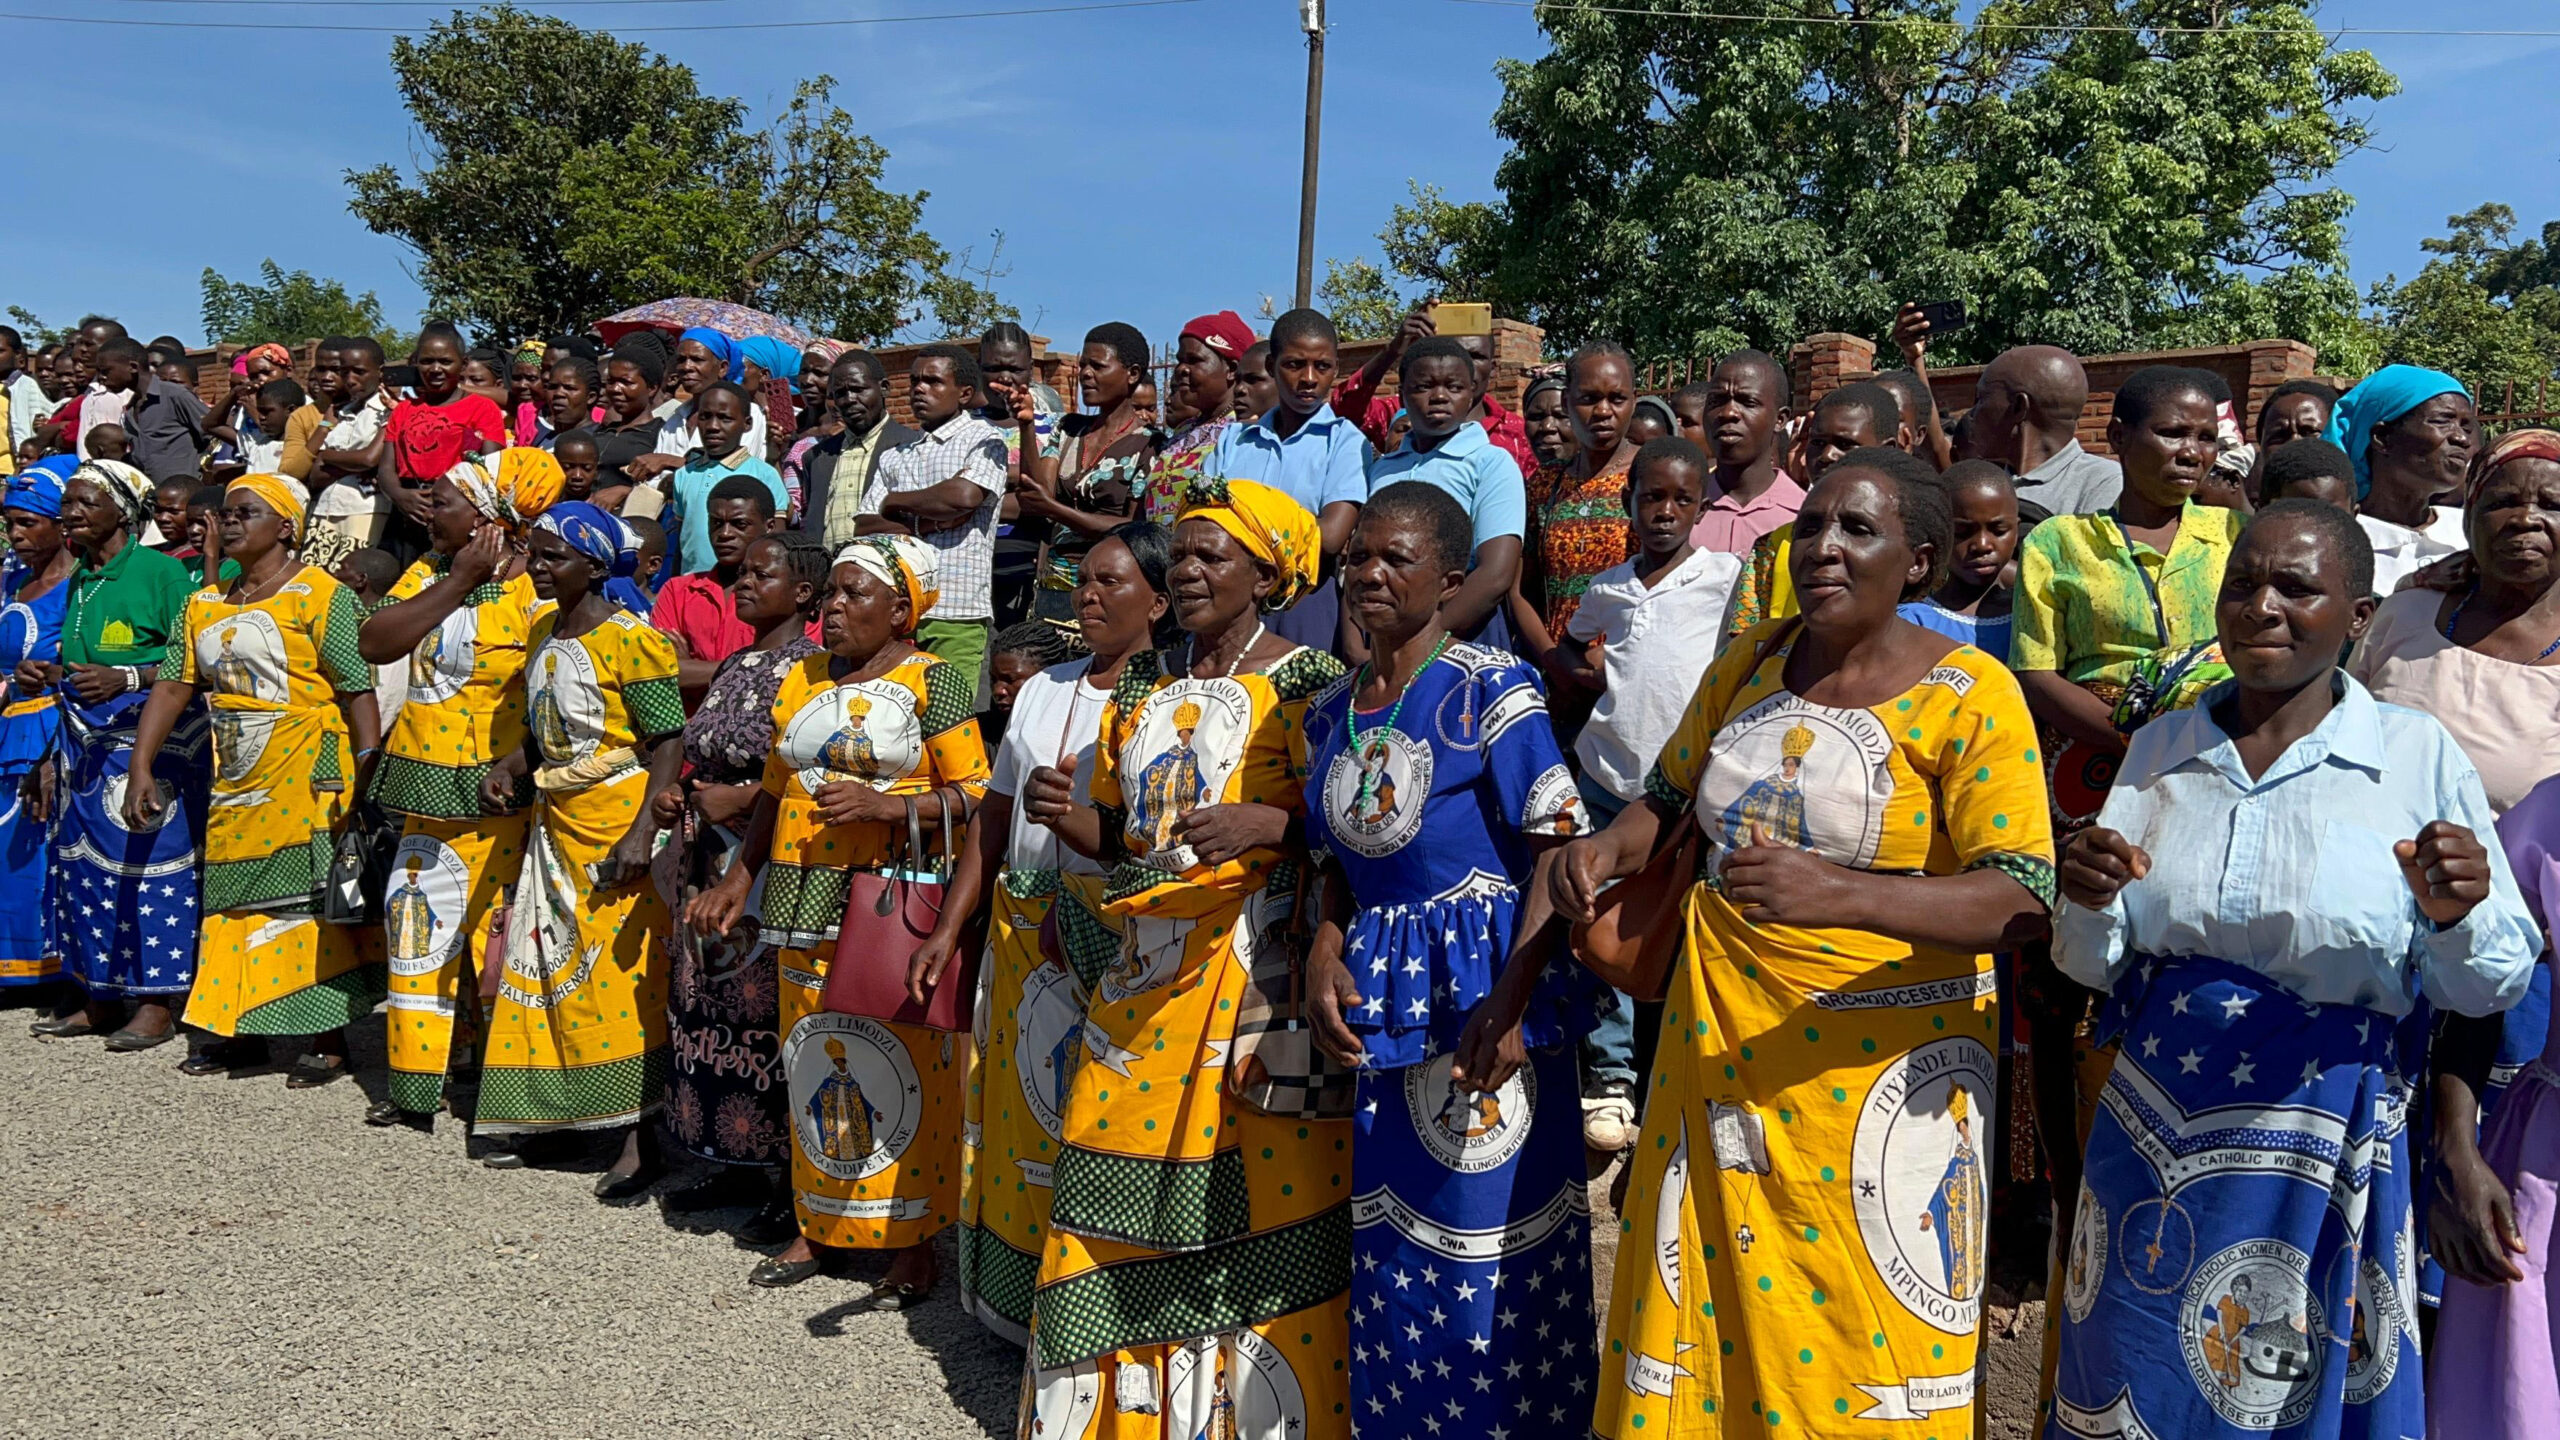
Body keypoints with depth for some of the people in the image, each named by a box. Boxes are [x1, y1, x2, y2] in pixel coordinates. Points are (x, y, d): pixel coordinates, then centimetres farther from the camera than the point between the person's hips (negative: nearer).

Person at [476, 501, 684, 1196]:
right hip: (555, 820, 8)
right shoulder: (543, 631, 11)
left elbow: (668, 744, -17)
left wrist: (642, 834, -24)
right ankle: (536, 1115, 24)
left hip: (617, 822, -8)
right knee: (543, 965, 11)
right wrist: (508, 770, 3)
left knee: (623, 976, -5)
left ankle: (639, 1142, 2)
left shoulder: (630, 639, -14)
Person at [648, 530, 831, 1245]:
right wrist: (676, 796, 8)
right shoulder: (734, 665, 15)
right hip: (710, 864, 9)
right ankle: (737, 1164, 25)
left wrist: (743, 798, -19)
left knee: (770, 1010, -5)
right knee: (711, 1004, 12)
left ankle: (793, 1184, 6)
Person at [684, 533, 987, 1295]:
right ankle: (820, 1225, 23)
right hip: (805, 902, 6)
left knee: (903, 1066, -3)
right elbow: (775, 793, 20)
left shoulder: (933, 681, -3)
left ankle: (911, 1238, 8)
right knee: (814, 1060, 10)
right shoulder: (801, 681, 15)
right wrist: (737, 879, 13)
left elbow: (974, 797, -8)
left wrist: (884, 804, -20)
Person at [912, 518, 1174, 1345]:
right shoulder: (1042, 691, 15)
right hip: (1023, 930, 6)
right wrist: (949, 929, 13)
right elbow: (995, 816, 16)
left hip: (1121, 940, -6)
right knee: (1023, 1108, 11)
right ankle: (1023, 1305, 26)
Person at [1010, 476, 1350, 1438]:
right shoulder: (1142, 693, 17)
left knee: (1258, 1206, -4)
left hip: (1256, 973, -6)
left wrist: (1263, 824, -26)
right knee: (1119, 1212, 8)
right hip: (1145, 976, 6)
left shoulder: (1308, 682, -2)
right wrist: (1064, 814, 1)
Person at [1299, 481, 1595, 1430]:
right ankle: (1398, 1413, 29)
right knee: (1391, 1243, 12)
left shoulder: (1490, 688, -9)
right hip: (1377, 996, 6)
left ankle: (1507, 1409, 20)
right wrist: (1324, 950, -3)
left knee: (1484, 1236, 0)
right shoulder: (1330, 711, 10)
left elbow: (1559, 853, -14)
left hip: (1482, 985, -6)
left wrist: (1509, 1001, -22)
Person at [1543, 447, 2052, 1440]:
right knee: (1711, 1302, 12)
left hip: (1875, 1054, -4)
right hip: (1719, 1038, 4)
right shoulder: (1752, 659, 4)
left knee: (1858, 1323, 6)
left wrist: (1841, 893, -35)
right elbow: (1670, 798, 18)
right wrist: (1606, 851, -5)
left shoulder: (1970, 696, -11)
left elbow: (2023, 901, -19)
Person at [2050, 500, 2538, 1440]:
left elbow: (2488, 988, -3)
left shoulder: (2420, 755, -6)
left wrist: (2457, 915, -23)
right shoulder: (2160, 747, 3)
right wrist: (2089, 903, -14)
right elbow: (2094, 966, 7)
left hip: (2323, 1146, -3)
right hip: (2150, 1131, 3)